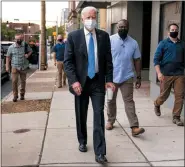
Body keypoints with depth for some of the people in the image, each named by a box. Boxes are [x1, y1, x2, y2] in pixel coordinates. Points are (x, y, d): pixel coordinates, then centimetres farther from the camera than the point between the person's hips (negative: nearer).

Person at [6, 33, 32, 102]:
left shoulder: (25, 45, 1)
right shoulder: (11, 47, -1)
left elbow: (30, 51, 18)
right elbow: (8, 57, 3)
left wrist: (28, 54, -4)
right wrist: (7, 67, -2)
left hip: (23, 67, 2)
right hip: (15, 67, -1)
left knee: (23, 81, 9)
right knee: (14, 81, -7)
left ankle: (22, 94, 24)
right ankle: (15, 96, 2)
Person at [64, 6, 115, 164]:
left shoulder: (104, 36, 2)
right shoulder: (73, 36, -3)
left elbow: (108, 59, 4)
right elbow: (68, 61, -6)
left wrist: (109, 79, -4)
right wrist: (74, 81, -16)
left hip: (98, 82, 0)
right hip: (80, 82, 0)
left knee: (99, 115, -5)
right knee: (81, 115, 13)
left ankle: (100, 153, -1)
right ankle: (82, 142, 36)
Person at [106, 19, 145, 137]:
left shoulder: (133, 43, 2)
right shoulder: (110, 40, -5)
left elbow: (137, 60, 7)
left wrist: (139, 77, 4)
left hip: (127, 77, 1)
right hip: (111, 77, 0)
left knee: (129, 101, -2)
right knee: (111, 101, 13)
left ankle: (134, 127, -5)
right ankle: (111, 121, 30)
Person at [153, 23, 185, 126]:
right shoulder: (163, 43, 1)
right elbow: (156, 59, -4)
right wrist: (159, 73, -14)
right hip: (166, 75, -2)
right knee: (164, 95, 8)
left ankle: (176, 117, 9)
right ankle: (157, 105, 40)